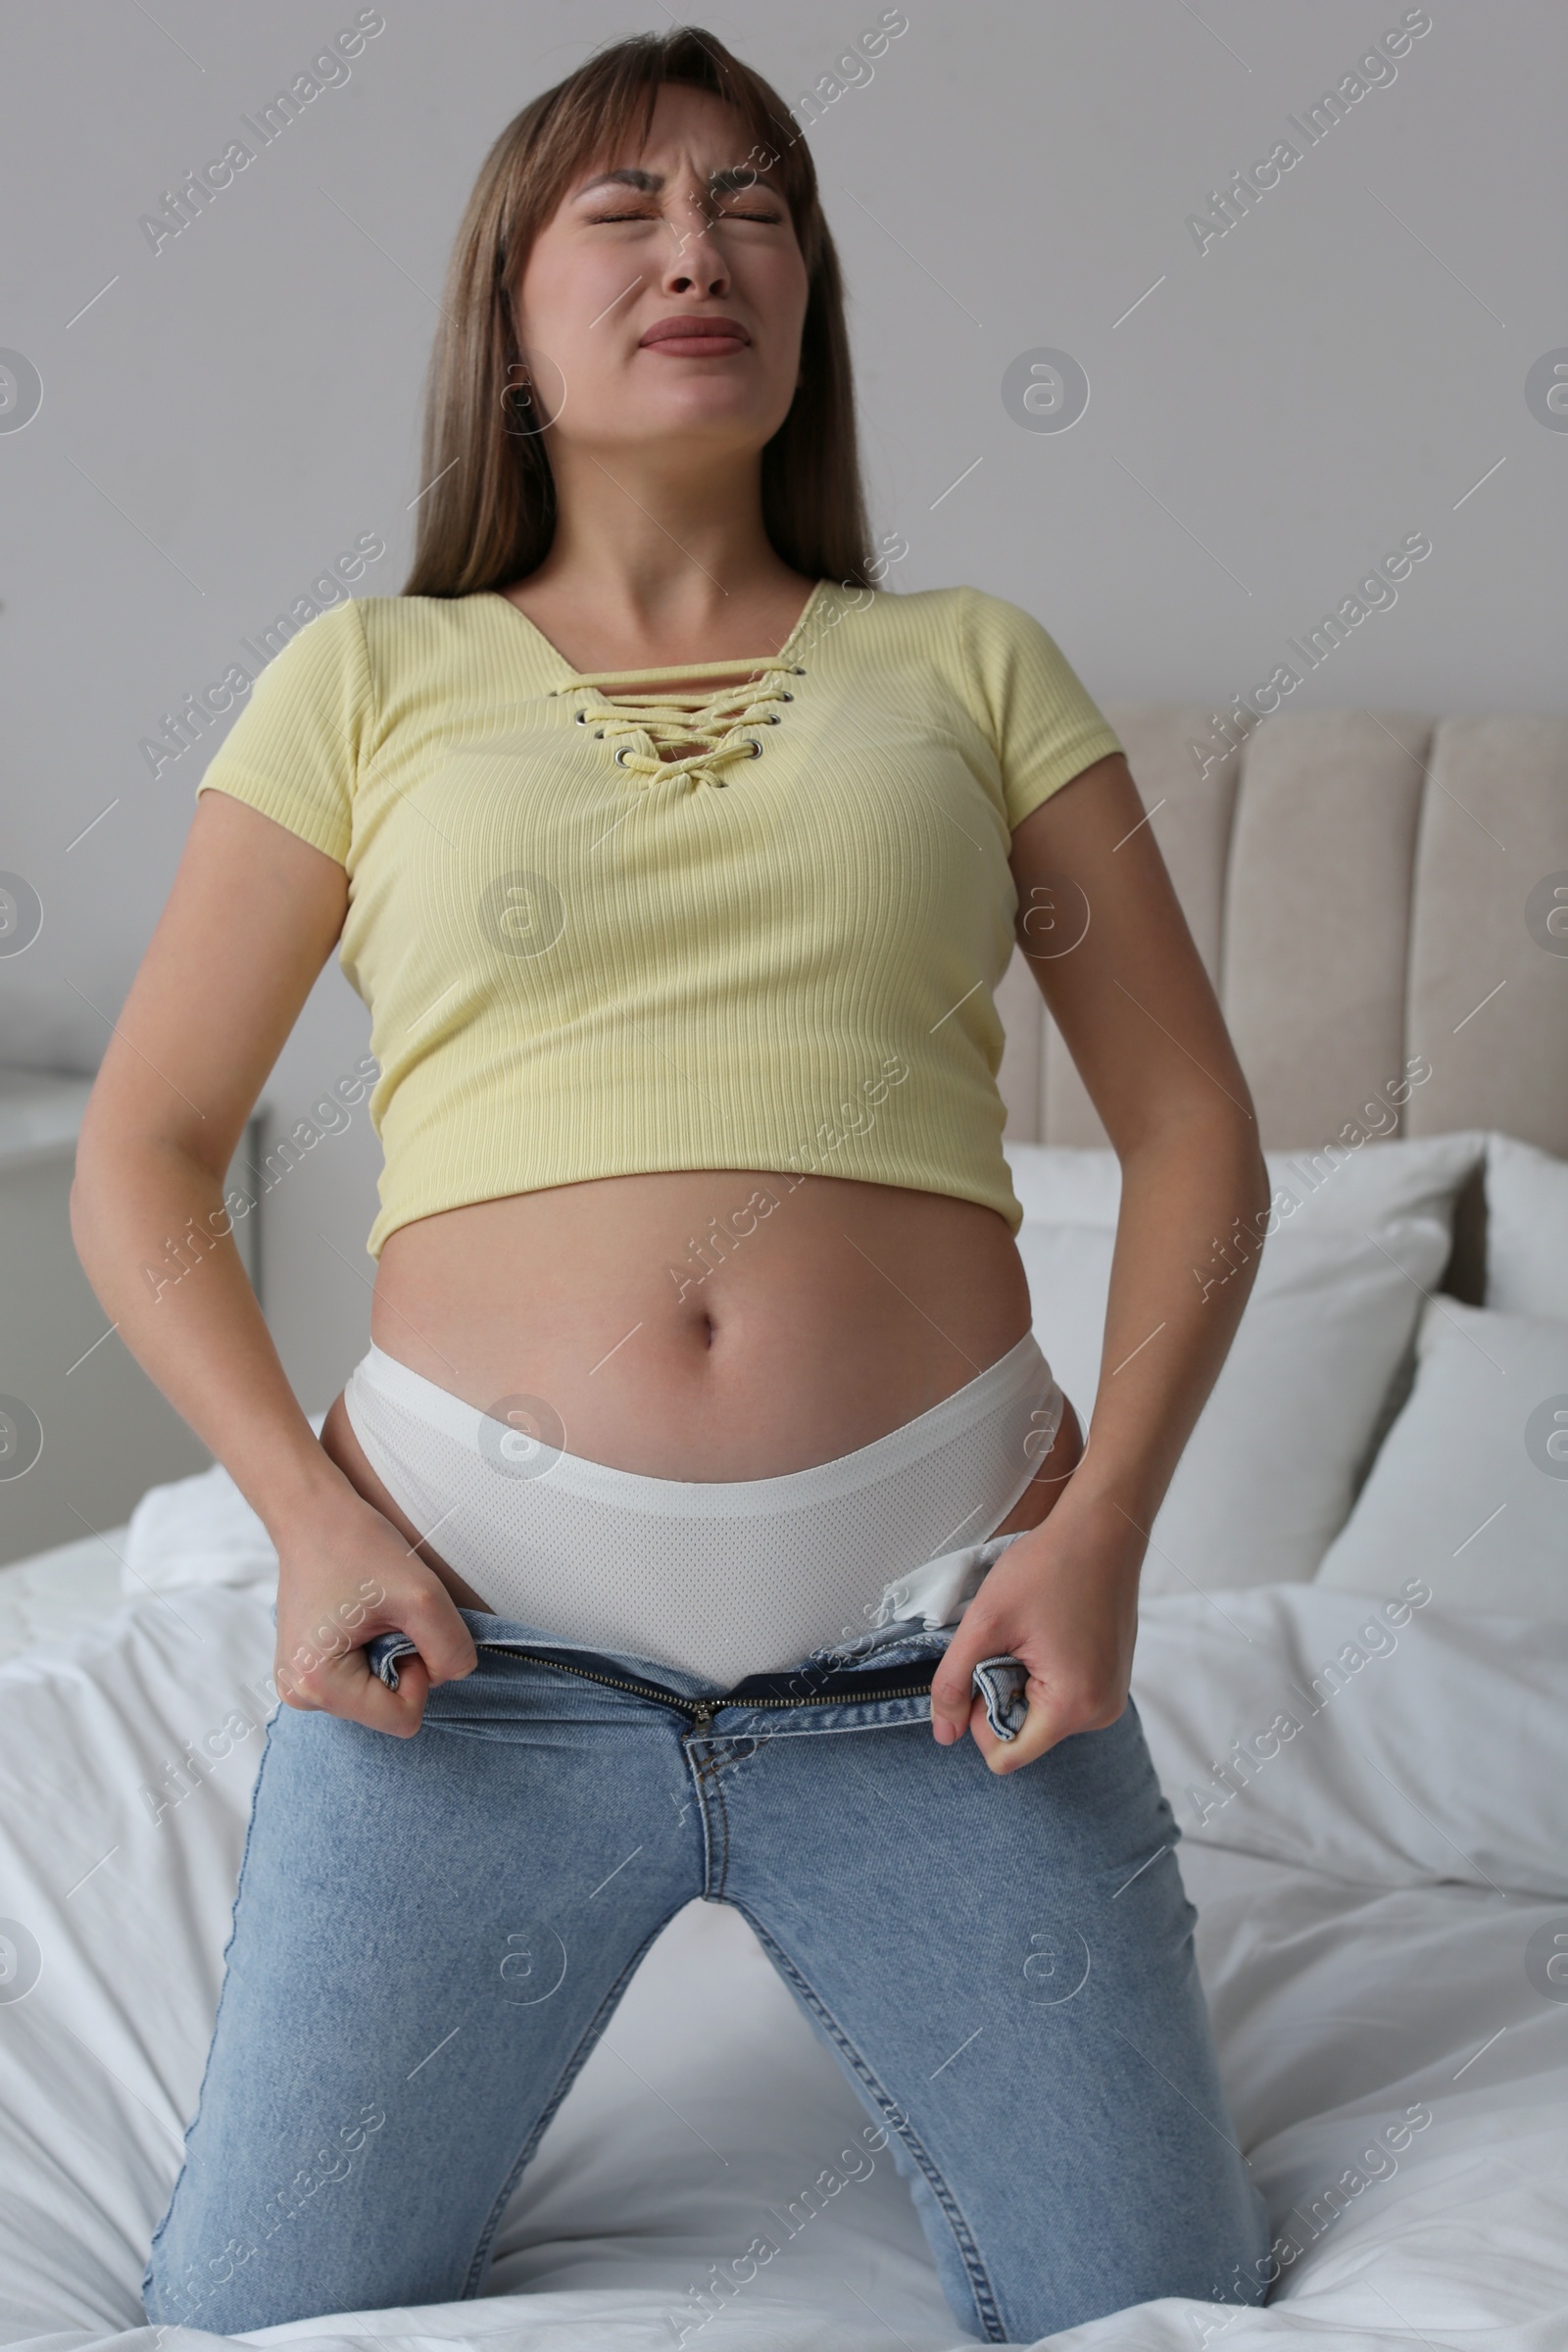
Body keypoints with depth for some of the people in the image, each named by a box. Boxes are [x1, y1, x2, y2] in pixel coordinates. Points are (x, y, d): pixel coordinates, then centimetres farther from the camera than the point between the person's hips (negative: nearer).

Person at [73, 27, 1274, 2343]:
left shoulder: (969, 667, 10)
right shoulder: (372, 682, 7)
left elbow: (1196, 1132, 8)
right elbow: (142, 1155, 8)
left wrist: (1105, 1523, -7)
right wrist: (311, 1511, -7)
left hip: (932, 1625, 1)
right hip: (478, 1630, 0)